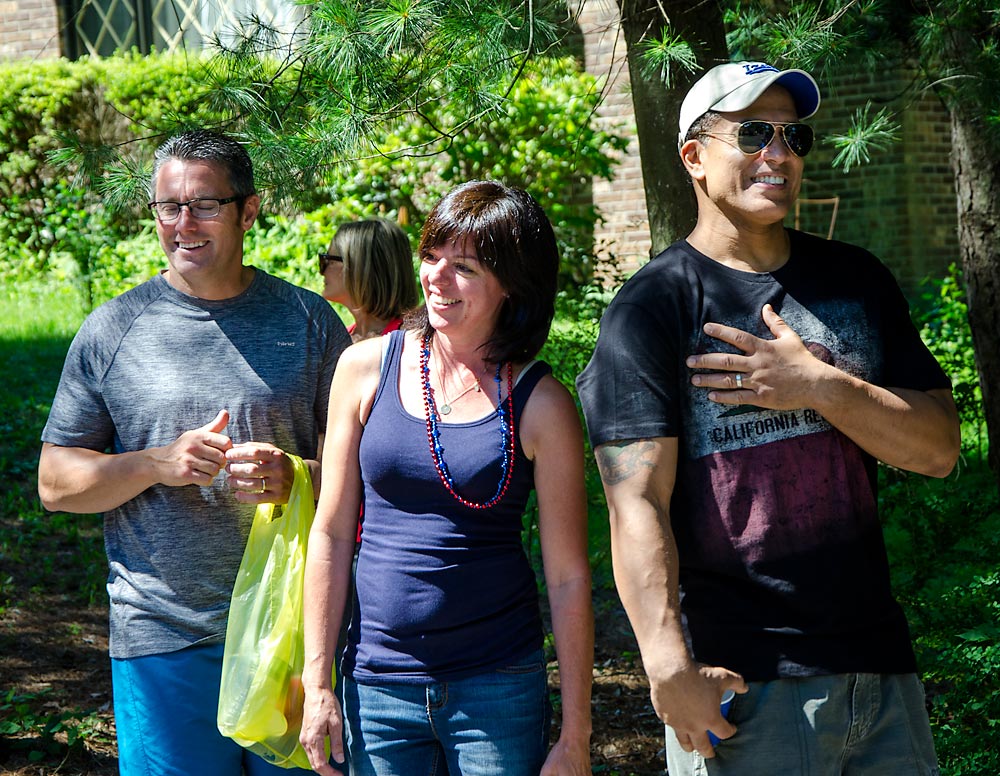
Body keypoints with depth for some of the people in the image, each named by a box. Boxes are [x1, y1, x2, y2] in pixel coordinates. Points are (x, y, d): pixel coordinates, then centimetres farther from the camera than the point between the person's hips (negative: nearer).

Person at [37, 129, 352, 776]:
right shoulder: (112, 330, 2)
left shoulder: (309, 322, 4)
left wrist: (294, 476, -16)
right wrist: (160, 464, -15)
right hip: (163, 641, -1)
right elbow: (55, 484, 2)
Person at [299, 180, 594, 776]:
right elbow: (332, 534, 4)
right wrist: (317, 682, 2)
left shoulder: (541, 405, -5)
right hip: (377, 683, 2)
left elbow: (569, 577, -3)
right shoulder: (367, 369, 1)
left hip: (499, 687, -1)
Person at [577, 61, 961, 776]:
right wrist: (670, 670, -25)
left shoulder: (855, 280, 12)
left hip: (881, 663, 5)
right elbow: (638, 503, -14)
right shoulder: (652, 308, -5)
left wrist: (821, 387, -12)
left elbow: (938, 448, 5)